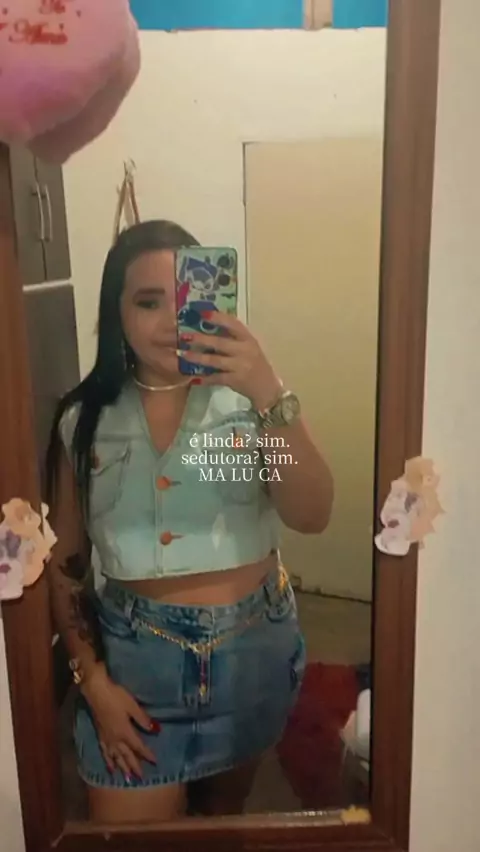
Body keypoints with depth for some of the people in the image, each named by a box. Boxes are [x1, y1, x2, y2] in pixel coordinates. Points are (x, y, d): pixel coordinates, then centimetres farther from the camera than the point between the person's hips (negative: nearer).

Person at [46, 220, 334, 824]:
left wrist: (271, 397, -34)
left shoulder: (245, 396, -10)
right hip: (136, 656, 0)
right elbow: (65, 565, 1)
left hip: (255, 649, 1)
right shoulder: (84, 421, -6)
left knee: (224, 815, 25)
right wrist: (92, 679, -5)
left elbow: (311, 517, -22)